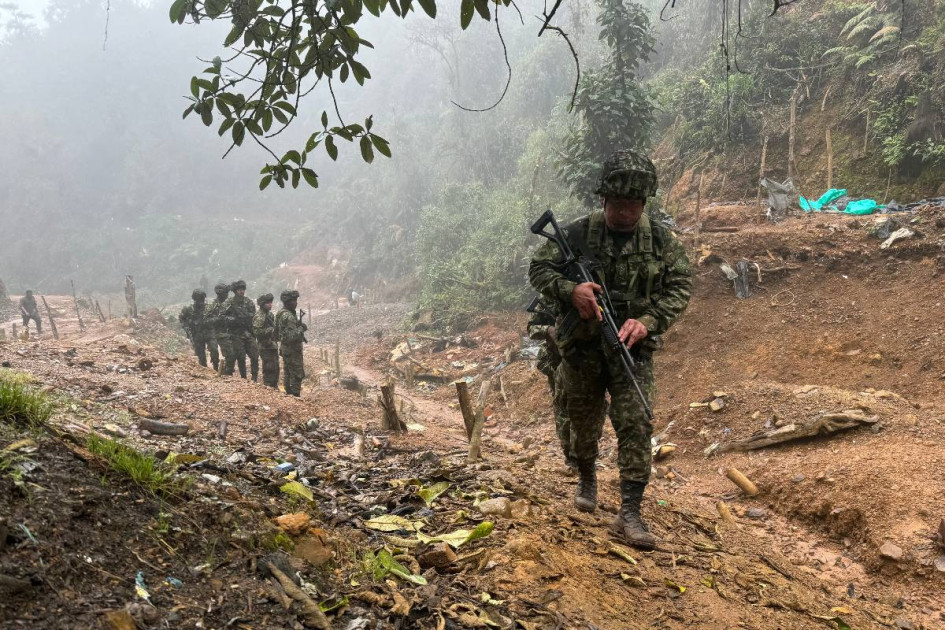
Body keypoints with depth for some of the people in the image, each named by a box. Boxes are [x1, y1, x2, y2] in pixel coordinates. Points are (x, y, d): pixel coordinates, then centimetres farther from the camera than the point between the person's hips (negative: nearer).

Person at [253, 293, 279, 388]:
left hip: (273, 345, 9)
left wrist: (276, 329, 9)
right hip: (265, 347, -9)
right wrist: (272, 330, -21)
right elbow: (257, 331, -24)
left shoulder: (269, 314, 13)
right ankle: (267, 387, 3)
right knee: (268, 369, -5)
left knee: (275, 367, 15)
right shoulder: (259, 316, -16)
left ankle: (274, 386, 26)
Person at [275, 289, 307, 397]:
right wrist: (301, 328, -15)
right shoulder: (288, 316, -22)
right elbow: (291, 336, -28)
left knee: (287, 373, 15)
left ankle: (289, 394, 22)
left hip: (285, 348, 10)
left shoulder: (281, 313, 9)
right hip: (292, 349, -10)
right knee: (297, 375, -5)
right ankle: (295, 395, -3)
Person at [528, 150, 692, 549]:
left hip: (632, 349, 0)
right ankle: (587, 480, 44)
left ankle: (630, 513, -4)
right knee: (585, 423, 15)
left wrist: (648, 321, -17)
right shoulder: (578, 233, -4)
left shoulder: (661, 239, -1)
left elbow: (680, 287, 0)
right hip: (582, 347, 1)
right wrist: (569, 289, -20)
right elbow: (538, 269, 0)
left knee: (635, 426, -11)